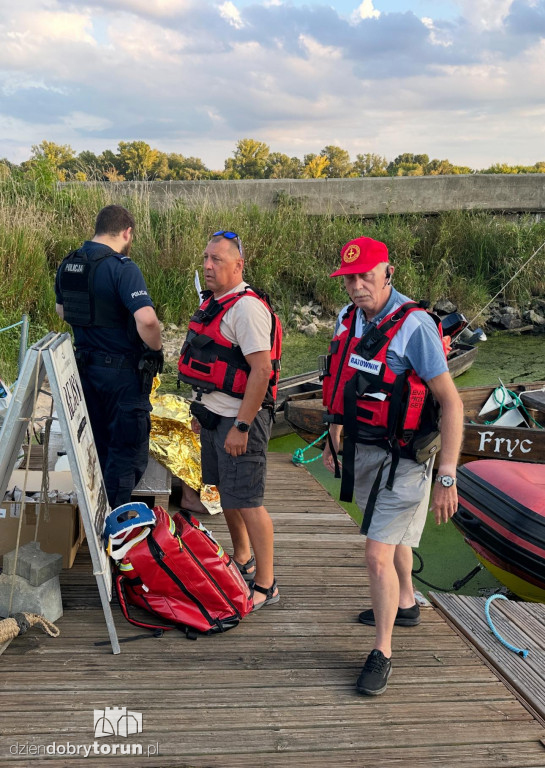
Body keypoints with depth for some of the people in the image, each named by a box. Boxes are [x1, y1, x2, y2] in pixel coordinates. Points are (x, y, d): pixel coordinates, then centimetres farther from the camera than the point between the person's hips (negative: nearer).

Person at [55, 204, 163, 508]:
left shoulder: (68, 265, 5)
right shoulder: (122, 267, -20)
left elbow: (62, 310, 22)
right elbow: (146, 319, -31)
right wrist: (156, 349, -14)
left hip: (85, 367, 8)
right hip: (123, 371, -8)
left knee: (98, 447, 22)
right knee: (128, 452, 4)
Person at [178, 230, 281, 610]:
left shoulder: (247, 307, -19)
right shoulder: (214, 301, 13)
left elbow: (261, 370, -24)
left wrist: (241, 426, -24)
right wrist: (202, 408, 23)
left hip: (239, 418, -10)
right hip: (213, 413, 10)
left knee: (248, 502, -4)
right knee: (227, 492, 20)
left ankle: (265, 585, 10)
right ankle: (242, 561, 39)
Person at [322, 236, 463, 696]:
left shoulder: (413, 326, -21)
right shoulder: (348, 319, 2)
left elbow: (451, 402, -21)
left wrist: (447, 478, -23)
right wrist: (335, 439, 21)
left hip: (400, 459, -7)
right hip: (361, 449, 8)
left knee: (378, 554, -8)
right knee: (392, 537, 26)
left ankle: (382, 654, 12)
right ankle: (405, 606, 49)